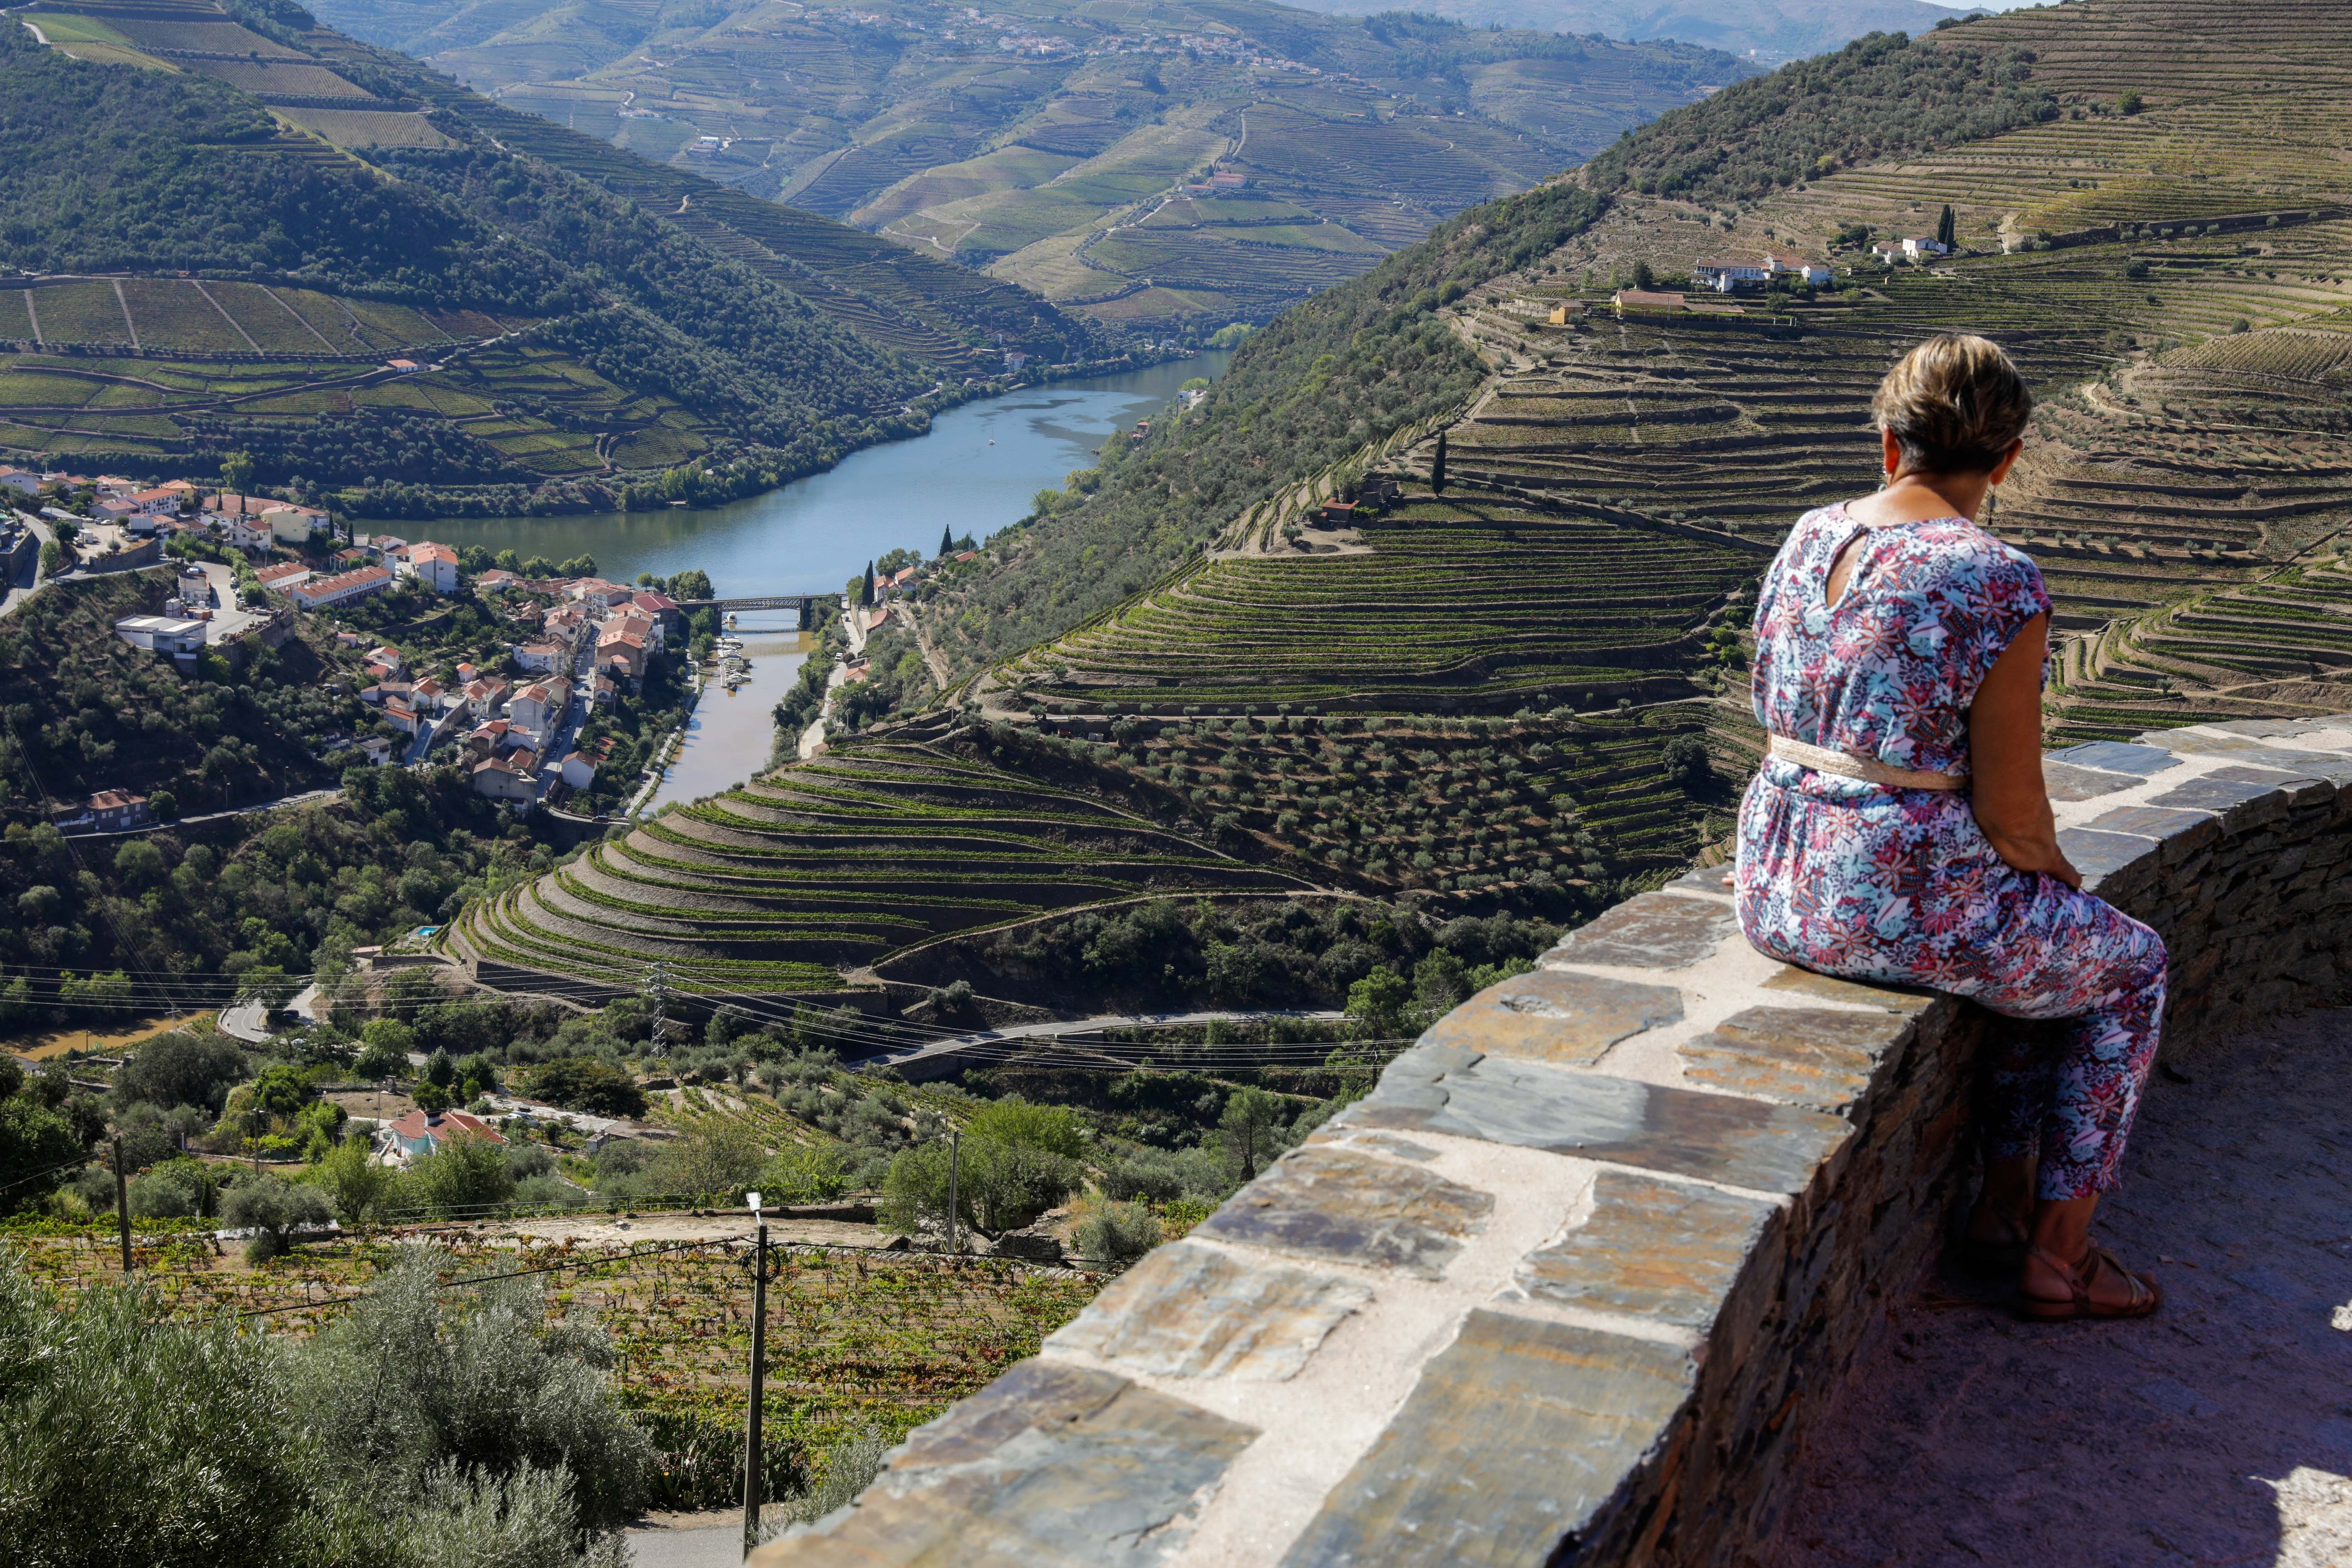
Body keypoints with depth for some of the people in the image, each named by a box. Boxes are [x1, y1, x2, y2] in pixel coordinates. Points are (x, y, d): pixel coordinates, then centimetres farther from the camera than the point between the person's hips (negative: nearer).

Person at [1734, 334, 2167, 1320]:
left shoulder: (1808, 540, 4)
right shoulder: (2002, 587, -16)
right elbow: (2010, 809, -14)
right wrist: (2060, 875, 10)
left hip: (1778, 886, 7)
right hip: (1908, 903, -7)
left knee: (2048, 940, 33)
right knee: (2127, 964, 23)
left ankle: (2003, 1201, 35)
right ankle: (2057, 1257, 28)